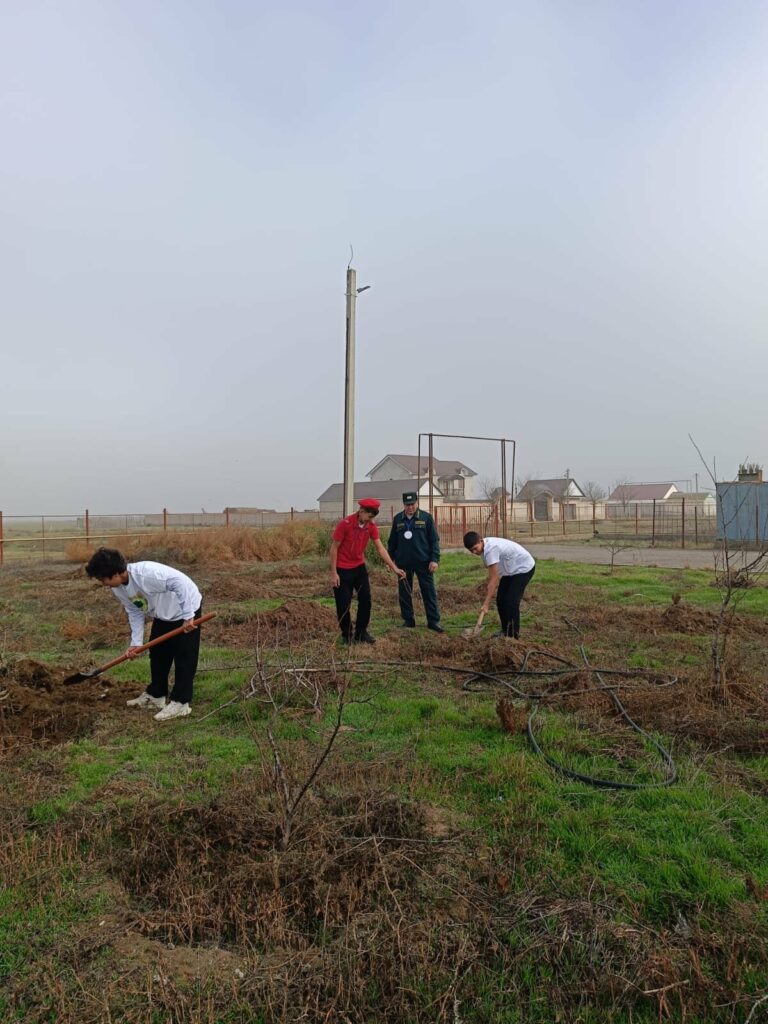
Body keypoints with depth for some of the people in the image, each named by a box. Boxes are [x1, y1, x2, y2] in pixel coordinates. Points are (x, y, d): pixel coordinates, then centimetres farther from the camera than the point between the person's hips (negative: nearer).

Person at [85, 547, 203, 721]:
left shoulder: (146, 572, -36)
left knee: (184, 657, -4)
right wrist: (136, 643, -7)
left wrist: (188, 615, -33)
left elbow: (181, 583, -36)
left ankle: (181, 703, 2)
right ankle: (155, 695, 29)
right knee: (157, 654, 15)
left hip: (186, 609, -9)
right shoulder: (118, 589, -8)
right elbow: (135, 612, 1)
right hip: (162, 615, 9)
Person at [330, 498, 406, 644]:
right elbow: (334, 548, -15)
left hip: (359, 567, 5)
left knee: (366, 599, 2)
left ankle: (361, 632, 16)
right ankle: (346, 635, 17)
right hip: (343, 570, -5)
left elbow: (380, 548, -4)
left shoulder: (371, 526, -6)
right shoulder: (345, 524, -21)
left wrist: (394, 568, -10)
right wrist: (333, 573, -16)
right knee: (343, 604, 0)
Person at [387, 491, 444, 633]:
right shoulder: (398, 519, 7)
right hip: (403, 562, 3)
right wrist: (390, 559, 12)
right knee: (404, 593, 7)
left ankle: (433, 622, 5)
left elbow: (434, 540, -1)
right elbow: (392, 541, 15)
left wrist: (435, 559, -8)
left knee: (429, 593, -1)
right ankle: (408, 621, 18)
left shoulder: (426, 518, -1)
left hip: (423, 562, -3)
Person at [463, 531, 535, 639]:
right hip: (510, 570, 9)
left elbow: (494, 579, -33)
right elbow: (492, 575, 2)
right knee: (500, 600, 6)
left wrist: (486, 603, -32)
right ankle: (505, 632, 18)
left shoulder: (491, 549, -33)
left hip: (524, 568, -9)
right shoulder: (485, 547, -6)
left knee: (511, 602, -15)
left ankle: (513, 636, -5)